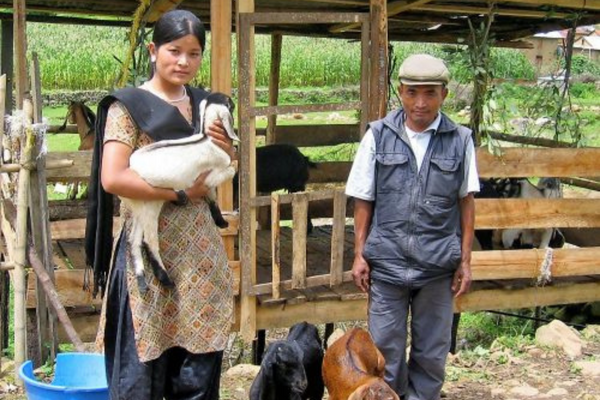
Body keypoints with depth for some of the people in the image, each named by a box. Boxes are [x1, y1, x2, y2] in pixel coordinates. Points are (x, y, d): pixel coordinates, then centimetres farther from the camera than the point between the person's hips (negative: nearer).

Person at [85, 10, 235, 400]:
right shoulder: (128, 106, -6)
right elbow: (112, 178, -17)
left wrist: (227, 152, -1)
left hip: (200, 249, 5)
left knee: (201, 368, 9)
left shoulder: (206, 105, 12)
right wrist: (181, 193, -17)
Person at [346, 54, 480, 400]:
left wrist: (465, 260, 4)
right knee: (385, 349, 9)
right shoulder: (378, 136, -2)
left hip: (438, 265, 0)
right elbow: (364, 200, 3)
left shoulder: (460, 140, -2)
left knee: (432, 351, 13)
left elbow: (466, 202, 4)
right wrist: (360, 254, 1)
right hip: (387, 261, 0)